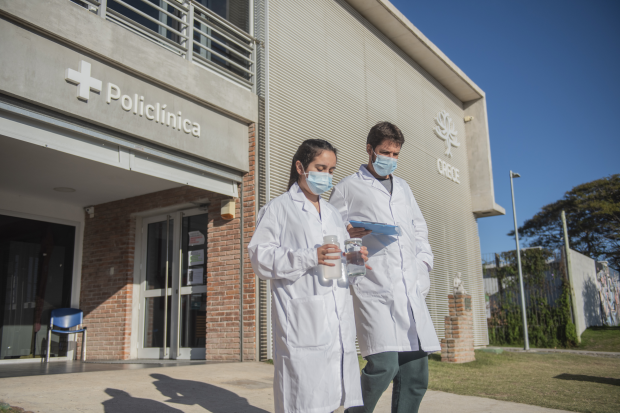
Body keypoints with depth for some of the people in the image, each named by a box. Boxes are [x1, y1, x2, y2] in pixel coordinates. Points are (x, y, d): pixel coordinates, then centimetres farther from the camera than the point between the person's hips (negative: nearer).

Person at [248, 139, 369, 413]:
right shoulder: (278, 209, 5)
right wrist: (310, 257, -17)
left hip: (338, 316, 6)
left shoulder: (332, 213, 25)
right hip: (302, 321, -6)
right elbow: (261, 259, -5)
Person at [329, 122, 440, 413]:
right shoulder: (347, 188, 9)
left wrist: (423, 262, 12)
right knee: (384, 364, -17)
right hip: (373, 286, -5)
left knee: (416, 373, 3)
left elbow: (420, 229, 29)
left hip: (410, 288, 6)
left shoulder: (403, 187, 26)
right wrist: (347, 235, -15)